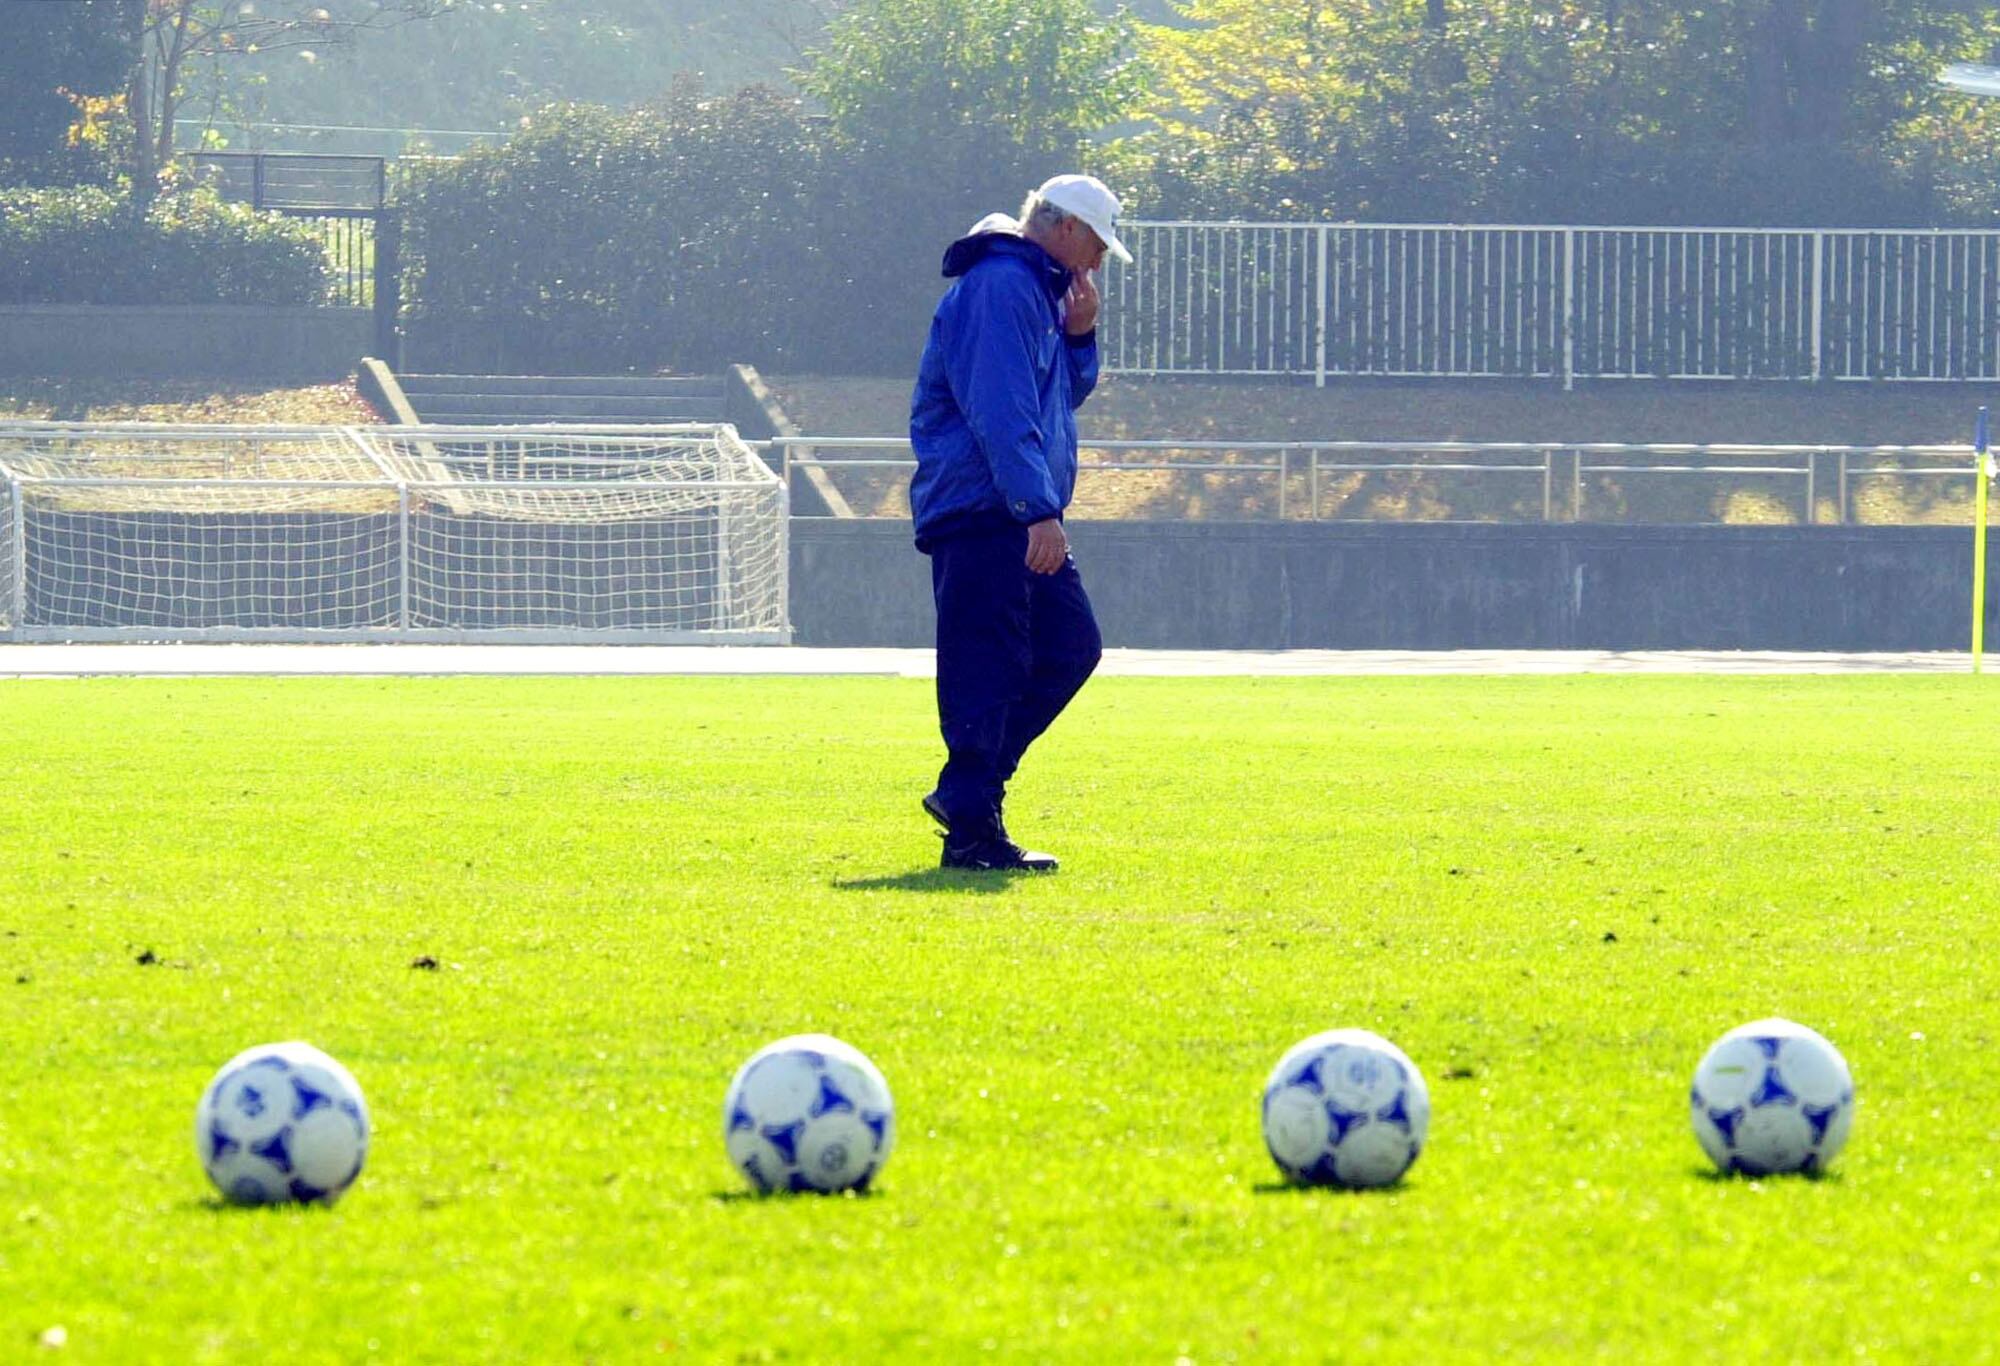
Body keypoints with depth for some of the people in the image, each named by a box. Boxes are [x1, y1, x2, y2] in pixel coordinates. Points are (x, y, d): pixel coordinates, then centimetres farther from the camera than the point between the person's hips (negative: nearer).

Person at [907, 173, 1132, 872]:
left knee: (1070, 646, 11)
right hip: (982, 510, -11)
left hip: (1021, 519, 11)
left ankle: (966, 793, 15)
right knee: (986, 669, -9)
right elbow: (1000, 411, -22)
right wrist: (1040, 511, -27)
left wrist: (1078, 337, 8)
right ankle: (972, 832, -7)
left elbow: (1065, 396, 27)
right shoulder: (1000, 287, -14)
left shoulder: (1038, 291, 20)